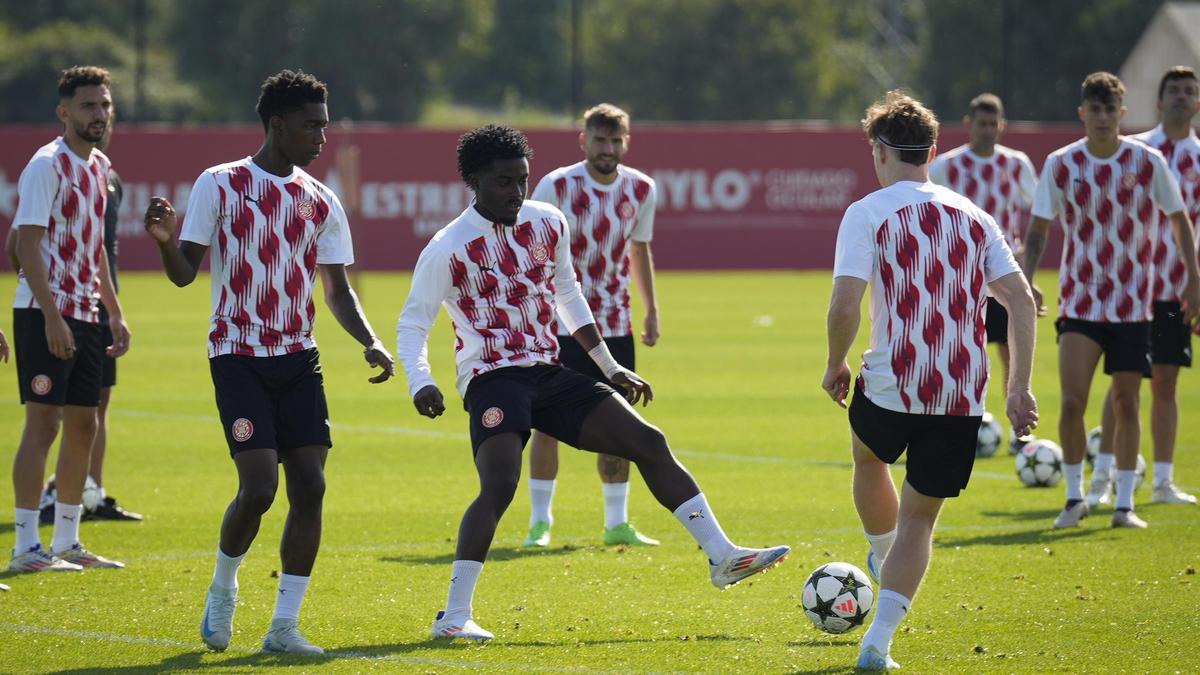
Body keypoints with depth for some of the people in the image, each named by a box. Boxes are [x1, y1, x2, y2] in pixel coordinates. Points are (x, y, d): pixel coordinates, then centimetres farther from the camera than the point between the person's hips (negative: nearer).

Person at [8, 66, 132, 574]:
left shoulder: (99, 167, 15)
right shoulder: (47, 165, -11)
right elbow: (28, 244, -17)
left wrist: (114, 312, 19)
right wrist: (51, 316, -23)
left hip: (84, 317, 9)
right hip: (45, 315, -9)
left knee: (83, 426, 10)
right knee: (43, 422, -9)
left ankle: (67, 542, 17)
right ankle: (26, 547, -7)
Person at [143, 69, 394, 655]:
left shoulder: (319, 202, 9)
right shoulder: (220, 185, -2)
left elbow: (337, 289, 13)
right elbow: (185, 273, -3)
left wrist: (370, 343, -4)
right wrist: (164, 240, -25)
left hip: (299, 359, 4)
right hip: (239, 358, -4)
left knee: (310, 486, -6)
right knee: (258, 487, -14)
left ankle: (284, 625, 3)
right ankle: (222, 589, 14)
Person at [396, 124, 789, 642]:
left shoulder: (548, 224, 6)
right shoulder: (448, 249, -9)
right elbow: (412, 324, -5)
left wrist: (610, 367, 21)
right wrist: (420, 384, -24)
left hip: (548, 374, 6)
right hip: (492, 380, -6)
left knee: (648, 443, -1)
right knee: (500, 484, -27)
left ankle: (723, 558, 4)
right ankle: (454, 616, -21)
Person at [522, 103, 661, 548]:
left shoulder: (641, 190, 2)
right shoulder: (556, 187, -11)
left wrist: (652, 312, 13)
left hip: (615, 324, 4)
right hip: (559, 324, -4)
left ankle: (617, 524, 12)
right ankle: (539, 522, 5)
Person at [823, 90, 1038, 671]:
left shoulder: (867, 213, -4)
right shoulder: (973, 216, 11)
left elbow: (845, 303, -14)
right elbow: (1020, 301, 6)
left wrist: (835, 365, 3)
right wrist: (1019, 389, 7)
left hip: (890, 388, -3)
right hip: (964, 399, 3)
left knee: (868, 454, 32)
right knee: (919, 516, 11)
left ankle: (883, 563, 47)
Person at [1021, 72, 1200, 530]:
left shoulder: (1147, 162, -4)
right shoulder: (1061, 165, -3)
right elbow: (1039, 228, 2)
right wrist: (1026, 282, -11)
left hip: (1132, 303, 0)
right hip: (1079, 301, 0)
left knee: (1126, 402, 3)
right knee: (1072, 402, -11)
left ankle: (1125, 505, 13)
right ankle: (1074, 497, 6)